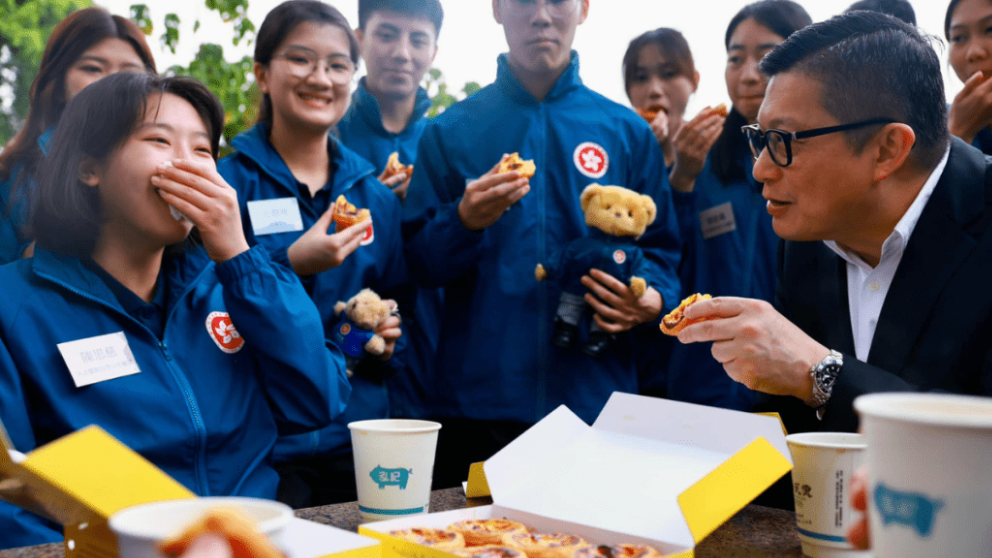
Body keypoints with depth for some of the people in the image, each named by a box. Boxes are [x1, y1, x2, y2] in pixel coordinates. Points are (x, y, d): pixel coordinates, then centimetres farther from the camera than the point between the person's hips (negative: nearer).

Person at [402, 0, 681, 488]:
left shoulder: (628, 132, 9)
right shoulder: (450, 132, 7)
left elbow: (661, 251, 10)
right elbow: (419, 264, 3)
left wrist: (653, 301, -11)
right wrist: (465, 222, -16)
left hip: (596, 402, 1)